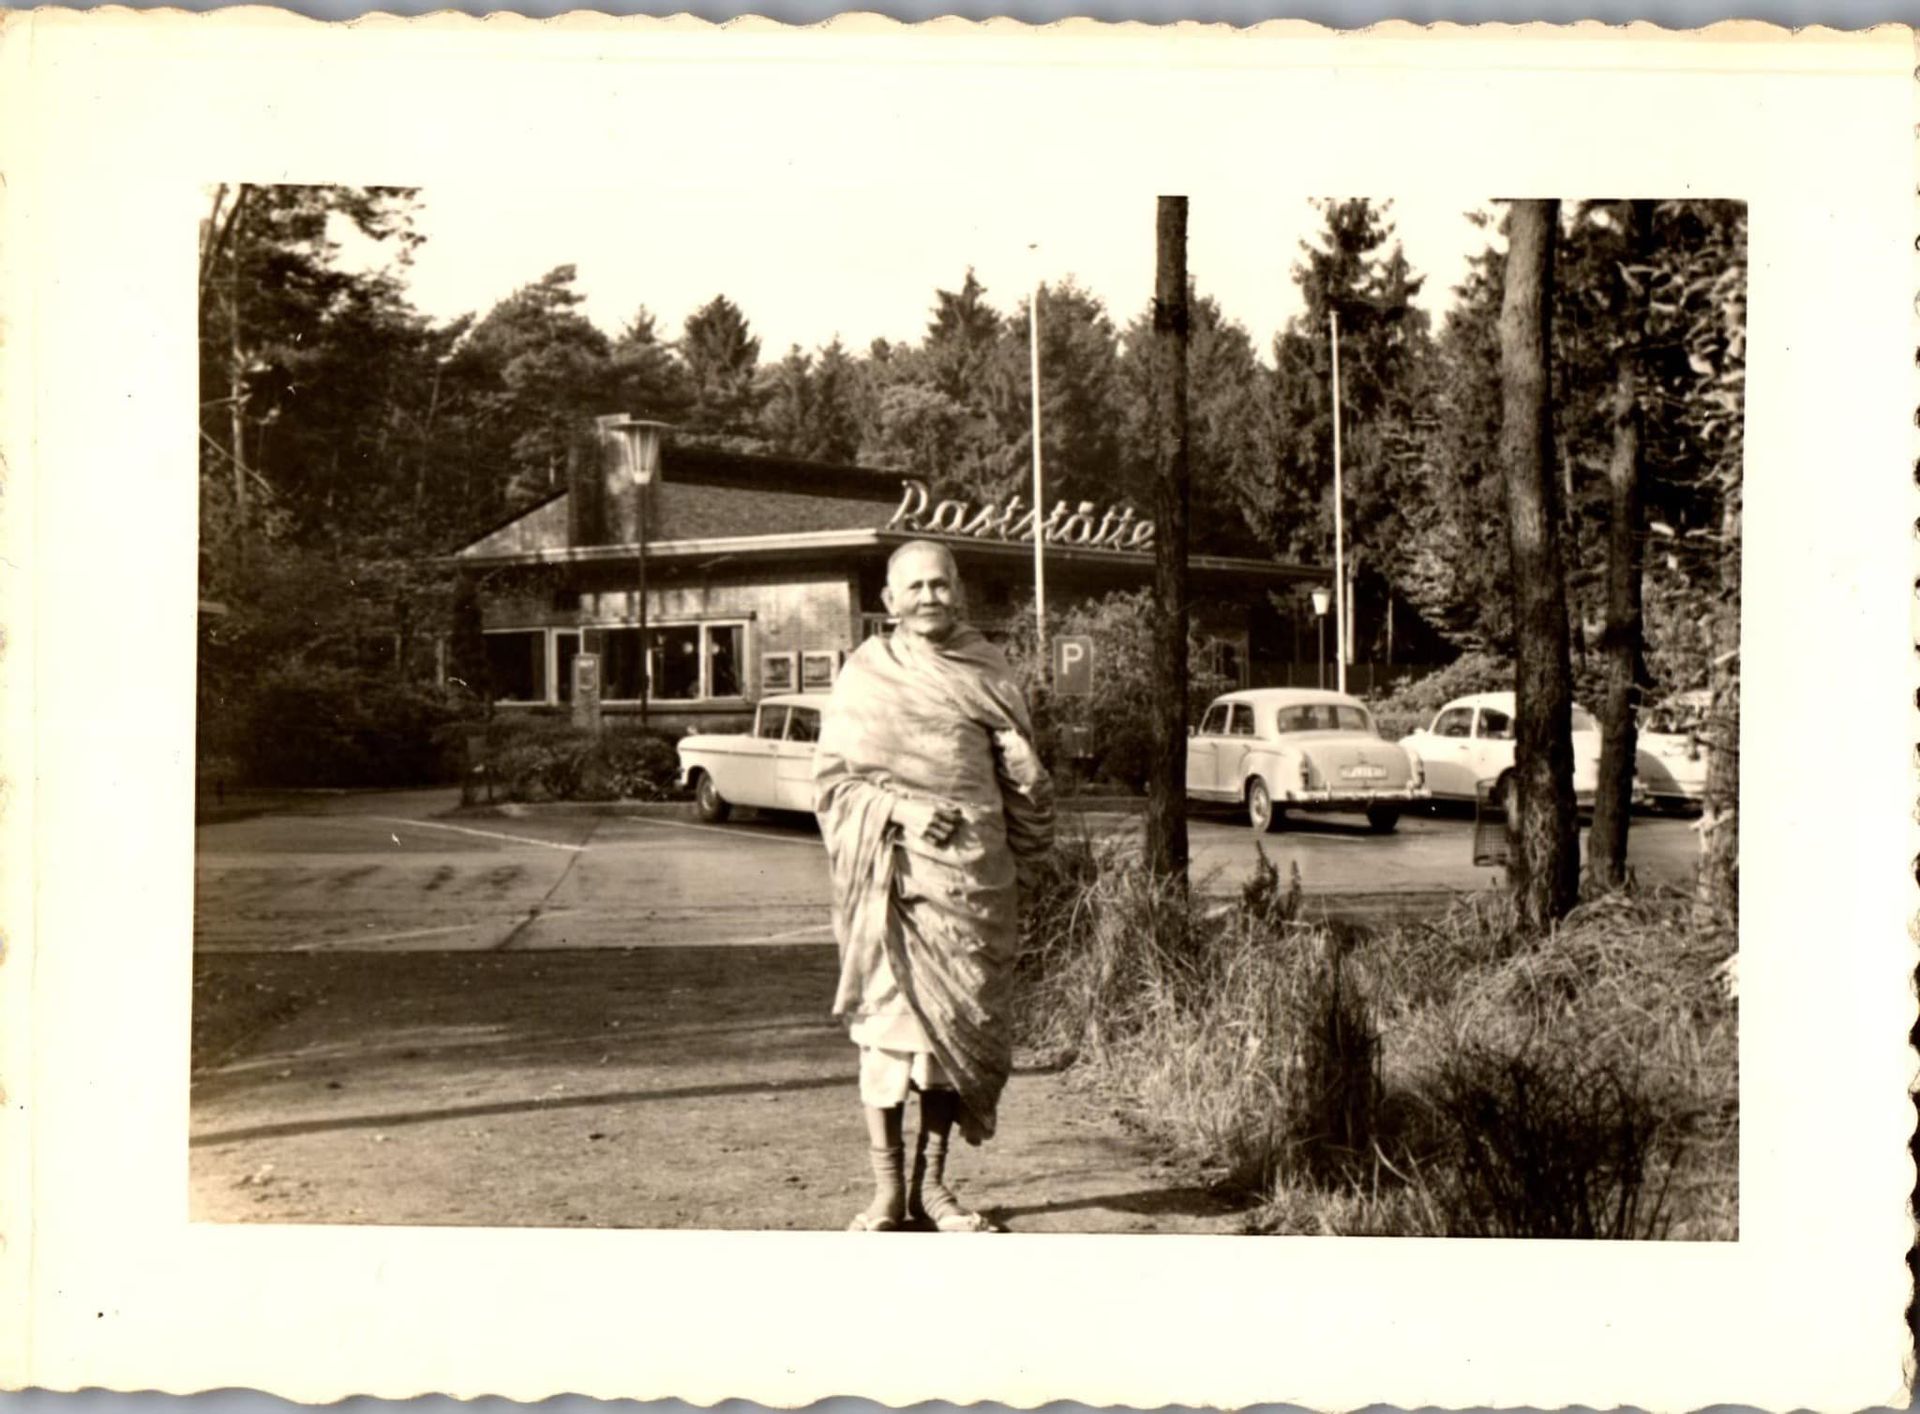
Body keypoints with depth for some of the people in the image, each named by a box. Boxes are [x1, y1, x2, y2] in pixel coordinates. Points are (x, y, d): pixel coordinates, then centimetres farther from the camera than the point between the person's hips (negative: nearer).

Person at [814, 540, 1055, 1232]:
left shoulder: (986, 670, 8)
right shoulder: (864, 673, 5)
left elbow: (1023, 780, 13)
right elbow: (833, 778, 3)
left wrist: (1017, 866, 6)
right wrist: (901, 812, -12)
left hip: (969, 871, 2)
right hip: (887, 869, -1)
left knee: (958, 1019, 3)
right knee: (885, 1018, -2)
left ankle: (931, 1184, 14)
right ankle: (887, 1189, 6)